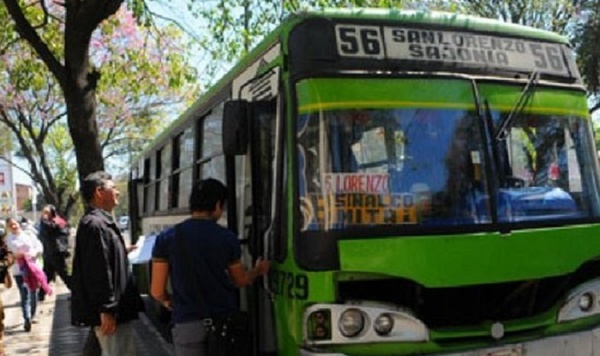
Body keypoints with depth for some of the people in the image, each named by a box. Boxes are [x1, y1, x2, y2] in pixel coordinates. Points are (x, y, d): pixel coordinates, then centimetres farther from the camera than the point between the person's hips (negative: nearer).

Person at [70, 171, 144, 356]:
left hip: (117, 308, 11)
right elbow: (99, 272, -23)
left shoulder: (103, 222, 17)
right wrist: (106, 310, -24)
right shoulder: (94, 224, -17)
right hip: (110, 311, -11)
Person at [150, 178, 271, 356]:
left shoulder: (166, 238, -6)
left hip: (188, 324, -1)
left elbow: (157, 291, -4)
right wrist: (258, 270, 31)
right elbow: (241, 281, 10)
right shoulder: (227, 238, -4)